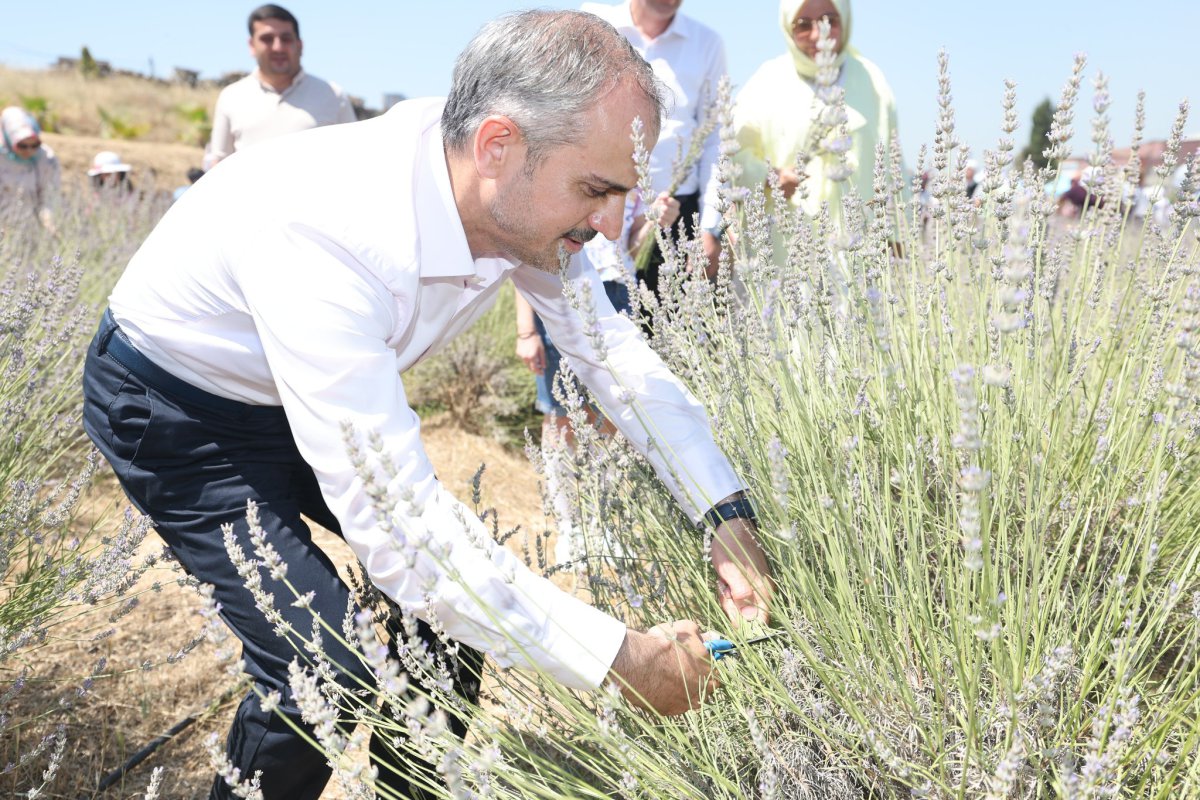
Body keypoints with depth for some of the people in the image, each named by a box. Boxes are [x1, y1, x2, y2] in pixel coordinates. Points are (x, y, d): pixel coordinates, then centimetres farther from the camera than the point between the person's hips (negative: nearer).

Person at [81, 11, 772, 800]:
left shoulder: (520, 199, -19)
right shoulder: (321, 233, -41)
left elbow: (614, 350, -7)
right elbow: (394, 518, -40)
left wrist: (727, 514, -16)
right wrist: (617, 655, -35)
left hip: (333, 384, 7)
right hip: (179, 410, -6)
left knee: (472, 592, 3)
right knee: (329, 667, -17)